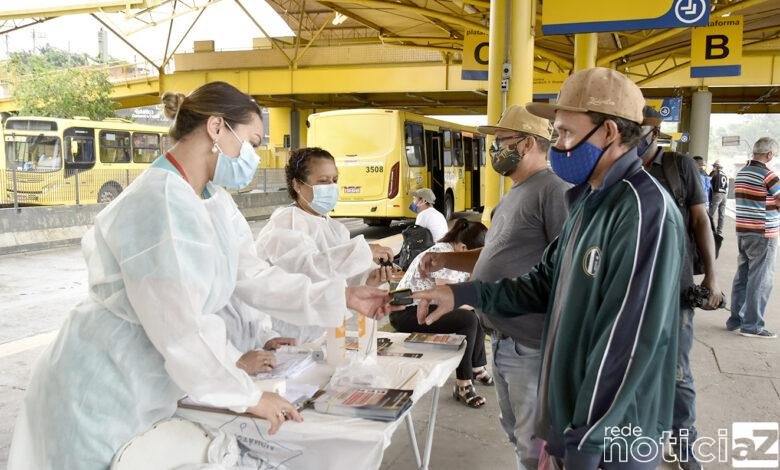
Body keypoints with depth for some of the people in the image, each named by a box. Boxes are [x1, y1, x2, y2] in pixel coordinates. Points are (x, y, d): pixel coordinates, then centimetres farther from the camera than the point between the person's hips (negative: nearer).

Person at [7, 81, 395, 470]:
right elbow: (181, 328, -29)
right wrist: (247, 397, -18)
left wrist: (342, 296, 1)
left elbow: (252, 277, 5)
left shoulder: (215, 202, 3)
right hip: (101, 394, -8)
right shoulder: (158, 204, -28)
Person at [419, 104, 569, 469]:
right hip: (502, 340, 10)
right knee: (516, 432, 23)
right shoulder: (512, 197, 16)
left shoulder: (553, 190, -16)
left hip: (531, 344, -10)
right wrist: (446, 259, 10)